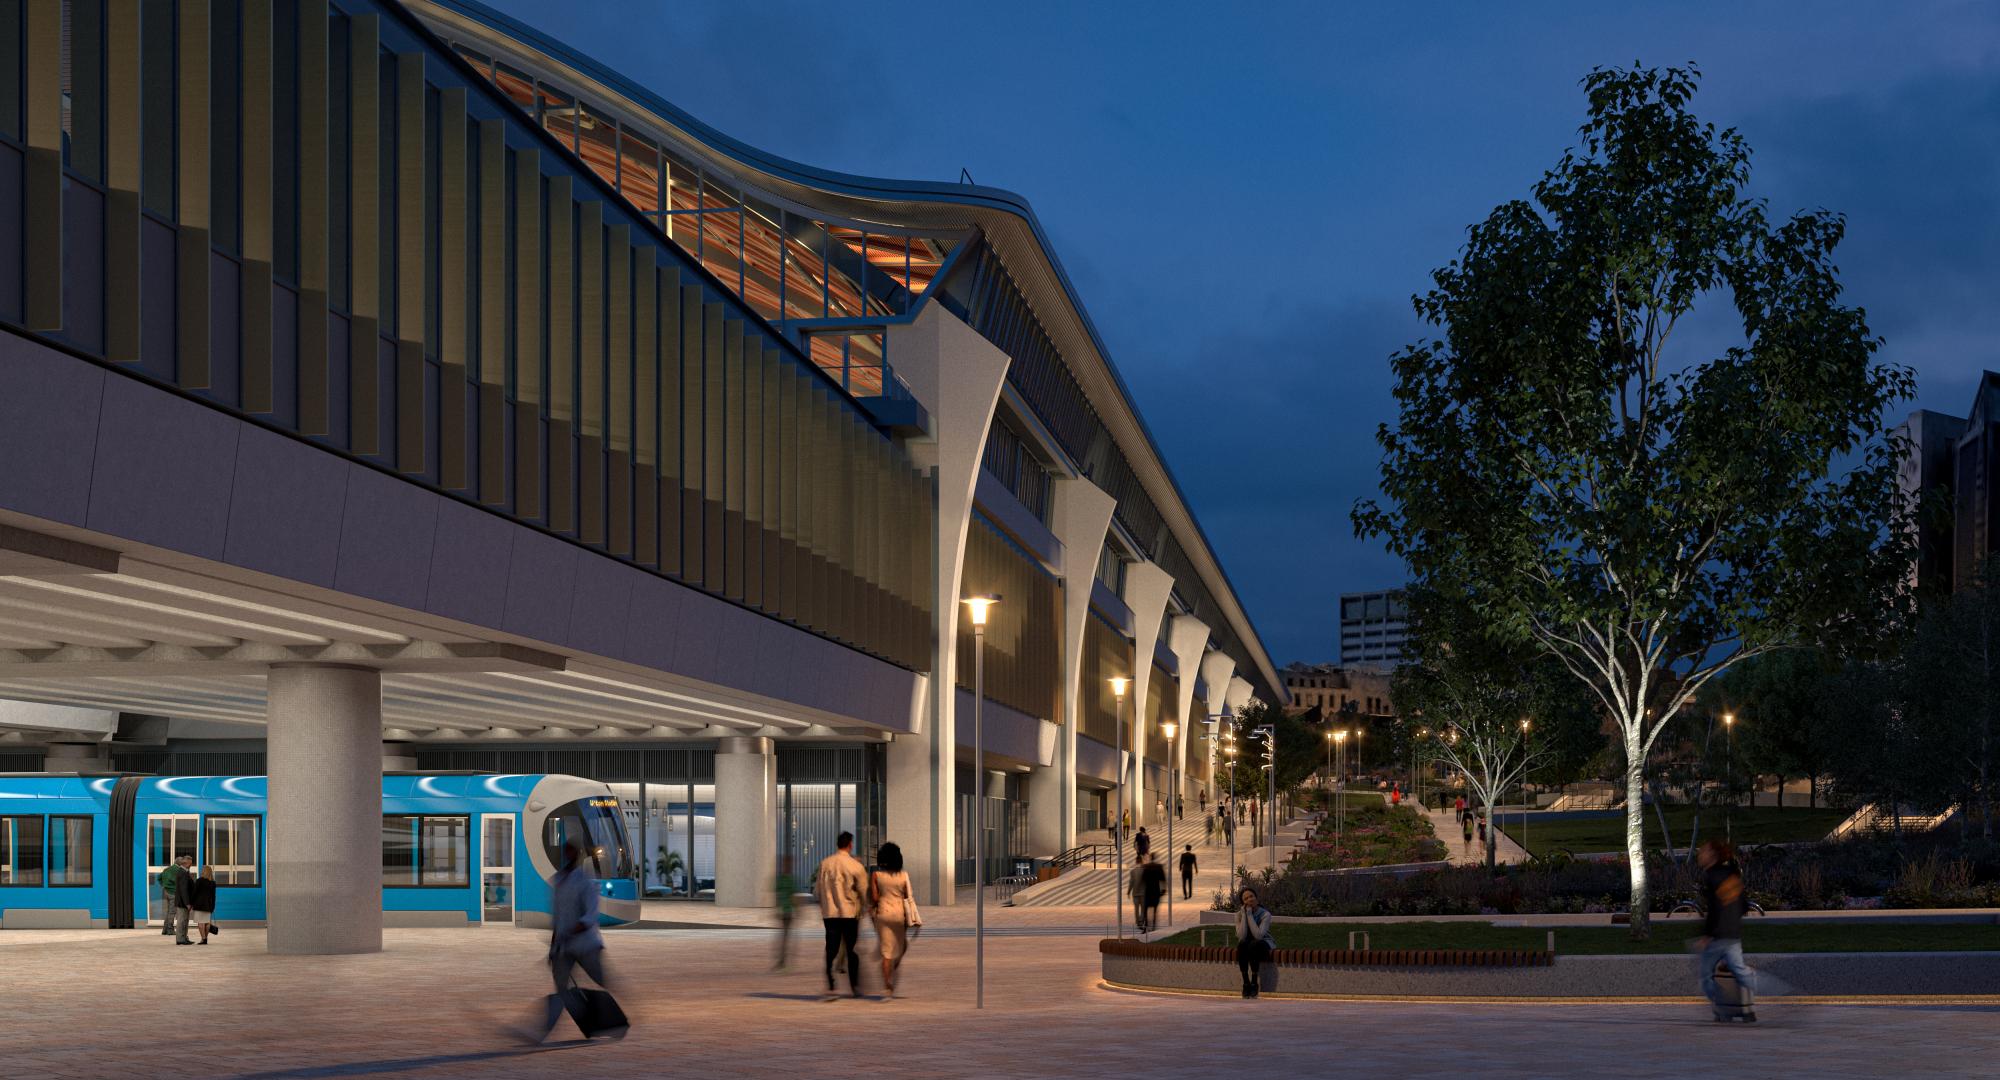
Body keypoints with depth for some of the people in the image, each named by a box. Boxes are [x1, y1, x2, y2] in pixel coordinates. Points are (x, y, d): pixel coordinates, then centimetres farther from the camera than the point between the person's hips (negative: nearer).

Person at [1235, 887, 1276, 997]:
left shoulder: (1265, 914, -16)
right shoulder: (1239, 914, -6)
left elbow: (1258, 935, -29)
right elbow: (1241, 936, -20)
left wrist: (1250, 915, -27)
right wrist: (1244, 915, -22)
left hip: (1263, 944, -2)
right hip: (1247, 944, 2)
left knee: (1253, 944, -36)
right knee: (1242, 944, -33)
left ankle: (1254, 983, -29)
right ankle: (1246, 983, -28)